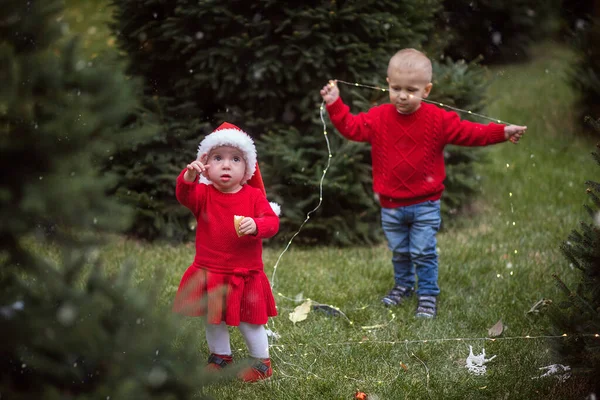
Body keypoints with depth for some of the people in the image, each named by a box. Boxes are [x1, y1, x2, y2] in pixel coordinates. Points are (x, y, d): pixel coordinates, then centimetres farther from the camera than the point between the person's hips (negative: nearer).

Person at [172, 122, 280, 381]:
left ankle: (262, 362, 23)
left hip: (245, 275, -2)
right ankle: (220, 357, 36)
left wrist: (256, 225, -34)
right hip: (209, 273, 2)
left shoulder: (254, 196, -4)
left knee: (249, 321, 6)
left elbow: (272, 221, -12)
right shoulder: (203, 194, -4)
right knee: (213, 321, 16)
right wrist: (189, 177, -46)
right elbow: (184, 195, -25)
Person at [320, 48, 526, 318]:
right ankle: (403, 285, 39)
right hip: (390, 204, 3)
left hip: (425, 203, -2)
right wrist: (334, 104, -10)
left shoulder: (438, 120, -10)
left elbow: (470, 132, -8)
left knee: (424, 252, 1)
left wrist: (502, 133, -17)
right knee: (399, 251, 18)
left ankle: (427, 294, 15)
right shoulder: (378, 118, -5)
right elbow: (351, 127, 0)